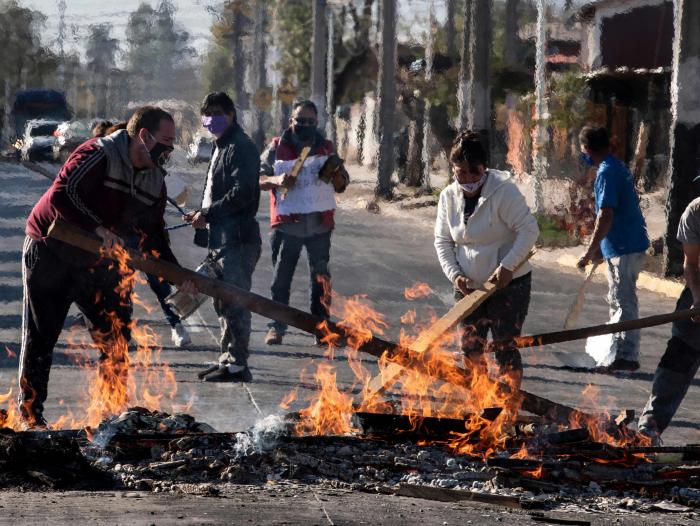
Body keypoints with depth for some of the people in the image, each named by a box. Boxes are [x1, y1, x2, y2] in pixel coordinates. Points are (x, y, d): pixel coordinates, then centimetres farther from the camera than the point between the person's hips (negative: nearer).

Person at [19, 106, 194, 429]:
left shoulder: (155, 183, 2)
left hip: (99, 265, 7)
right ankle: (30, 416, 8)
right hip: (50, 255, -7)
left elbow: (153, 236, 8)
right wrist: (98, 228, -38)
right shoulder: (99, 156, -21)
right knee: (40, 338, 0)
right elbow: (60, 195, -31)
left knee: (116, 340, 5)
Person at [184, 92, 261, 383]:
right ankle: (229, 359, 23)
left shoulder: (241, 147, -11)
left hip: (237, 238, -11)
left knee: (234, 302, -10)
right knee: (224, 303, 15)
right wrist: (202, 215, 12)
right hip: (222, 238, 11)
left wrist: (208, 213, -15)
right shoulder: (222, 147, 21)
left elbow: (242, 193, -20)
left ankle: (237, 365, -10)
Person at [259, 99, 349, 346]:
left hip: (319, 223, 2)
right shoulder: (277, 148, 2)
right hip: (286, 223, -2)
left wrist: (336, 173, -9)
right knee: (281, 277, 0)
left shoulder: (326, 148, 10)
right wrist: (276, 181, -17)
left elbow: (341, 186, 14)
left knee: (321, 279, 4)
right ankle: (277, 327, 7)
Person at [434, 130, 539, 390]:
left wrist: (507, 266, -25)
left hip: (508, 284, -6)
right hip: (469, 286, 6)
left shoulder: (504, 191, -16)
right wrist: (454, 274, -8)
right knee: (471, 349, 10)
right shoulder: (449, 196, 1)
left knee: (505, 349, -8)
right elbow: (442, 241, 7)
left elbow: (529, 229, -18)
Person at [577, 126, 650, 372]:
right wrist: (600, 248, 24)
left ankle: (625, 356, -6)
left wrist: (590, 251, -20)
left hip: (623, 248, -10)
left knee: (623, 301, -7)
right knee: (618, 300, 18)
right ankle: (616, 350, 26)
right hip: (628, 244, 10)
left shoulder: (607, 172, -17)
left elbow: (606, 216, -24)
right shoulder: (617, 167, 14)